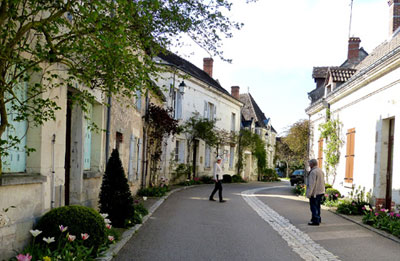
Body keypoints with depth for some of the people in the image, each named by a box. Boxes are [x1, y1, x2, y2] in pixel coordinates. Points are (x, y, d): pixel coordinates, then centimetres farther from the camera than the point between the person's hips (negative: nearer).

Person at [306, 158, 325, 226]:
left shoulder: (313, 172, -19)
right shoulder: (321, 171, 11)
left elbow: (311, 184, -22)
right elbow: (323, 182, 18)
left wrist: (309, 193, -19)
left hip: (315, 193, -10)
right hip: (321, 192, 10)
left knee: (314, 207, -4)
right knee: (317, 206, 19)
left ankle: (315, 221, -4)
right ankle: (318, 219, 28)